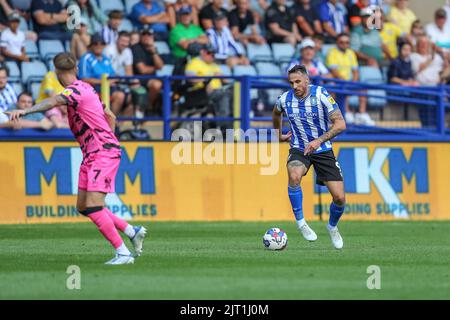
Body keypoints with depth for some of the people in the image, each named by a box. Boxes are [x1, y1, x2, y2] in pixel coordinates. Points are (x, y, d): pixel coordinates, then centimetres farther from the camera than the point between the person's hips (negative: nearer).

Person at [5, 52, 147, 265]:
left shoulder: (76, 90, -14)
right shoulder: (85, 88, 15)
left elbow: (54, 101, -35)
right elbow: (110, 117, 24)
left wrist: (25, 111, -47)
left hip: (103, 153, -10)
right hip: (91, 155, 10)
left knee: (93, 206, -16)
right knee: (83, 207, 10)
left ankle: (123, 253, -13)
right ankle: (132, 232, 20)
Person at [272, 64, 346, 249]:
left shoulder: (321, 95, -16)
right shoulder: (284, 100, -6)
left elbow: (340, 124, -18)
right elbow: (276, 113, 21)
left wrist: (319, 140, -29)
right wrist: (279, 135, 24)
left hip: (323, 150, -1)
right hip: (299, 150, 1)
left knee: (339, 197, -7)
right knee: (294, 176, -35)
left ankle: (332, 227, 26)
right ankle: (300, 222, -18)